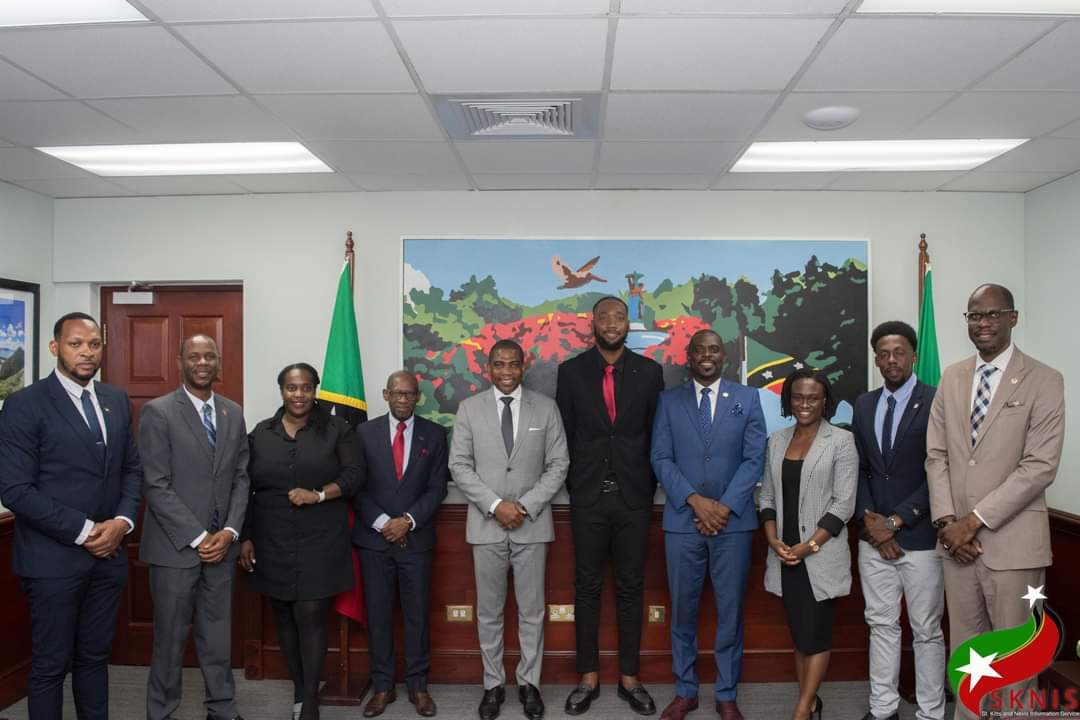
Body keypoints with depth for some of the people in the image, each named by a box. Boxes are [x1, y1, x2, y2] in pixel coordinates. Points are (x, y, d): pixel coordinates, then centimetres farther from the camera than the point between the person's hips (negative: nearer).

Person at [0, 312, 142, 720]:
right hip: (54, 557, -5)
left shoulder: (117, 401, 8)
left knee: (95, 657, 16)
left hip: (108, 553, 5)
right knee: (50, 665, 8)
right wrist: (83, 531, -15)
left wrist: (123, 521, -7)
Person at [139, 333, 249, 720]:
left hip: (221, 545, 4)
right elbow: (156, 486, -11)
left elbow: (241, 478, 9)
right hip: (175, 546, -4)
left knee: (218, 637, 12)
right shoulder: (158, 411, -6)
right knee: (170, 639, 7)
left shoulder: (233, 413, 9)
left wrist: (229, 532, -4)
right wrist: (197, 538, -14)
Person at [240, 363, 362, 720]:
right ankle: (299, 691, 26)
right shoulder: (261, 433, 6)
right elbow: (246, 488, 8)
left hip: (320, 542, -3)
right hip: (273, 542, 3)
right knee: (284, 617, 11)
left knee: (311, 616, -5)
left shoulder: (336, 429, 0)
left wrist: (318, 495, -18)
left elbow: (353, 476, -4)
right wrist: (245, 537, 5)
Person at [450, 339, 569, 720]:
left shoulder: (546, 407, 1)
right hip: (486, 524, 0)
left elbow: (558, 465, -1)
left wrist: (526, 506, -11)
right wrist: (495, 504, -12)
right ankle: (493, 684, 25)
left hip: (533, 524, 0)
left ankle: (529, 682, 25)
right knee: (489, 611, 10)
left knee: (531, 611, 9)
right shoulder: (469, 408, 1)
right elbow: (459, 465, -2)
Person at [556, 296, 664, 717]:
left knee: (631, 587, 9)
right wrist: (573, 485, 2)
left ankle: (629, 678, 21)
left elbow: (657, 433, 5)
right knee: (587, 586, 8)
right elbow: (565, 433, 4)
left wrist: (648, 488, 3)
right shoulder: (571, 371, 1)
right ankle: (588, 678, 20)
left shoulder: (649, 371, 2)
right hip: (588, 496, 0)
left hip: (633, 496, 0)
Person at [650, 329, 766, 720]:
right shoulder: (669, 401, 6)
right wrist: (696, 500, -13)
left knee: (730, 610, 6)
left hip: (734, 520, 0)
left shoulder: (747, 398, 5)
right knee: (683, 610, 8)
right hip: (682, 520, 0)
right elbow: (661, 459, -1)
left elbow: (754, 458, -1)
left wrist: (725, 506, -10)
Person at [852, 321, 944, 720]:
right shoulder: (863, 404, 9)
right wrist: (869, 518, -5)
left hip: (920, 536, -5)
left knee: (926, 630, 7)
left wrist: (895, 521, -13)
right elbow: (859, 468, 9)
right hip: (874, 536, 5)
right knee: (881, 625, 13)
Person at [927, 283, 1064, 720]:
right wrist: (946, 520, -5)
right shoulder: (952, 378, 9)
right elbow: (936, 454, 7)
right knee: (965, 647, 14)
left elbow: (1040, 466, -13)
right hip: (957, 537, 4)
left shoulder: (1043, 381, -5)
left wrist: (976, 520, -15)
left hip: (1012, 541, -4)